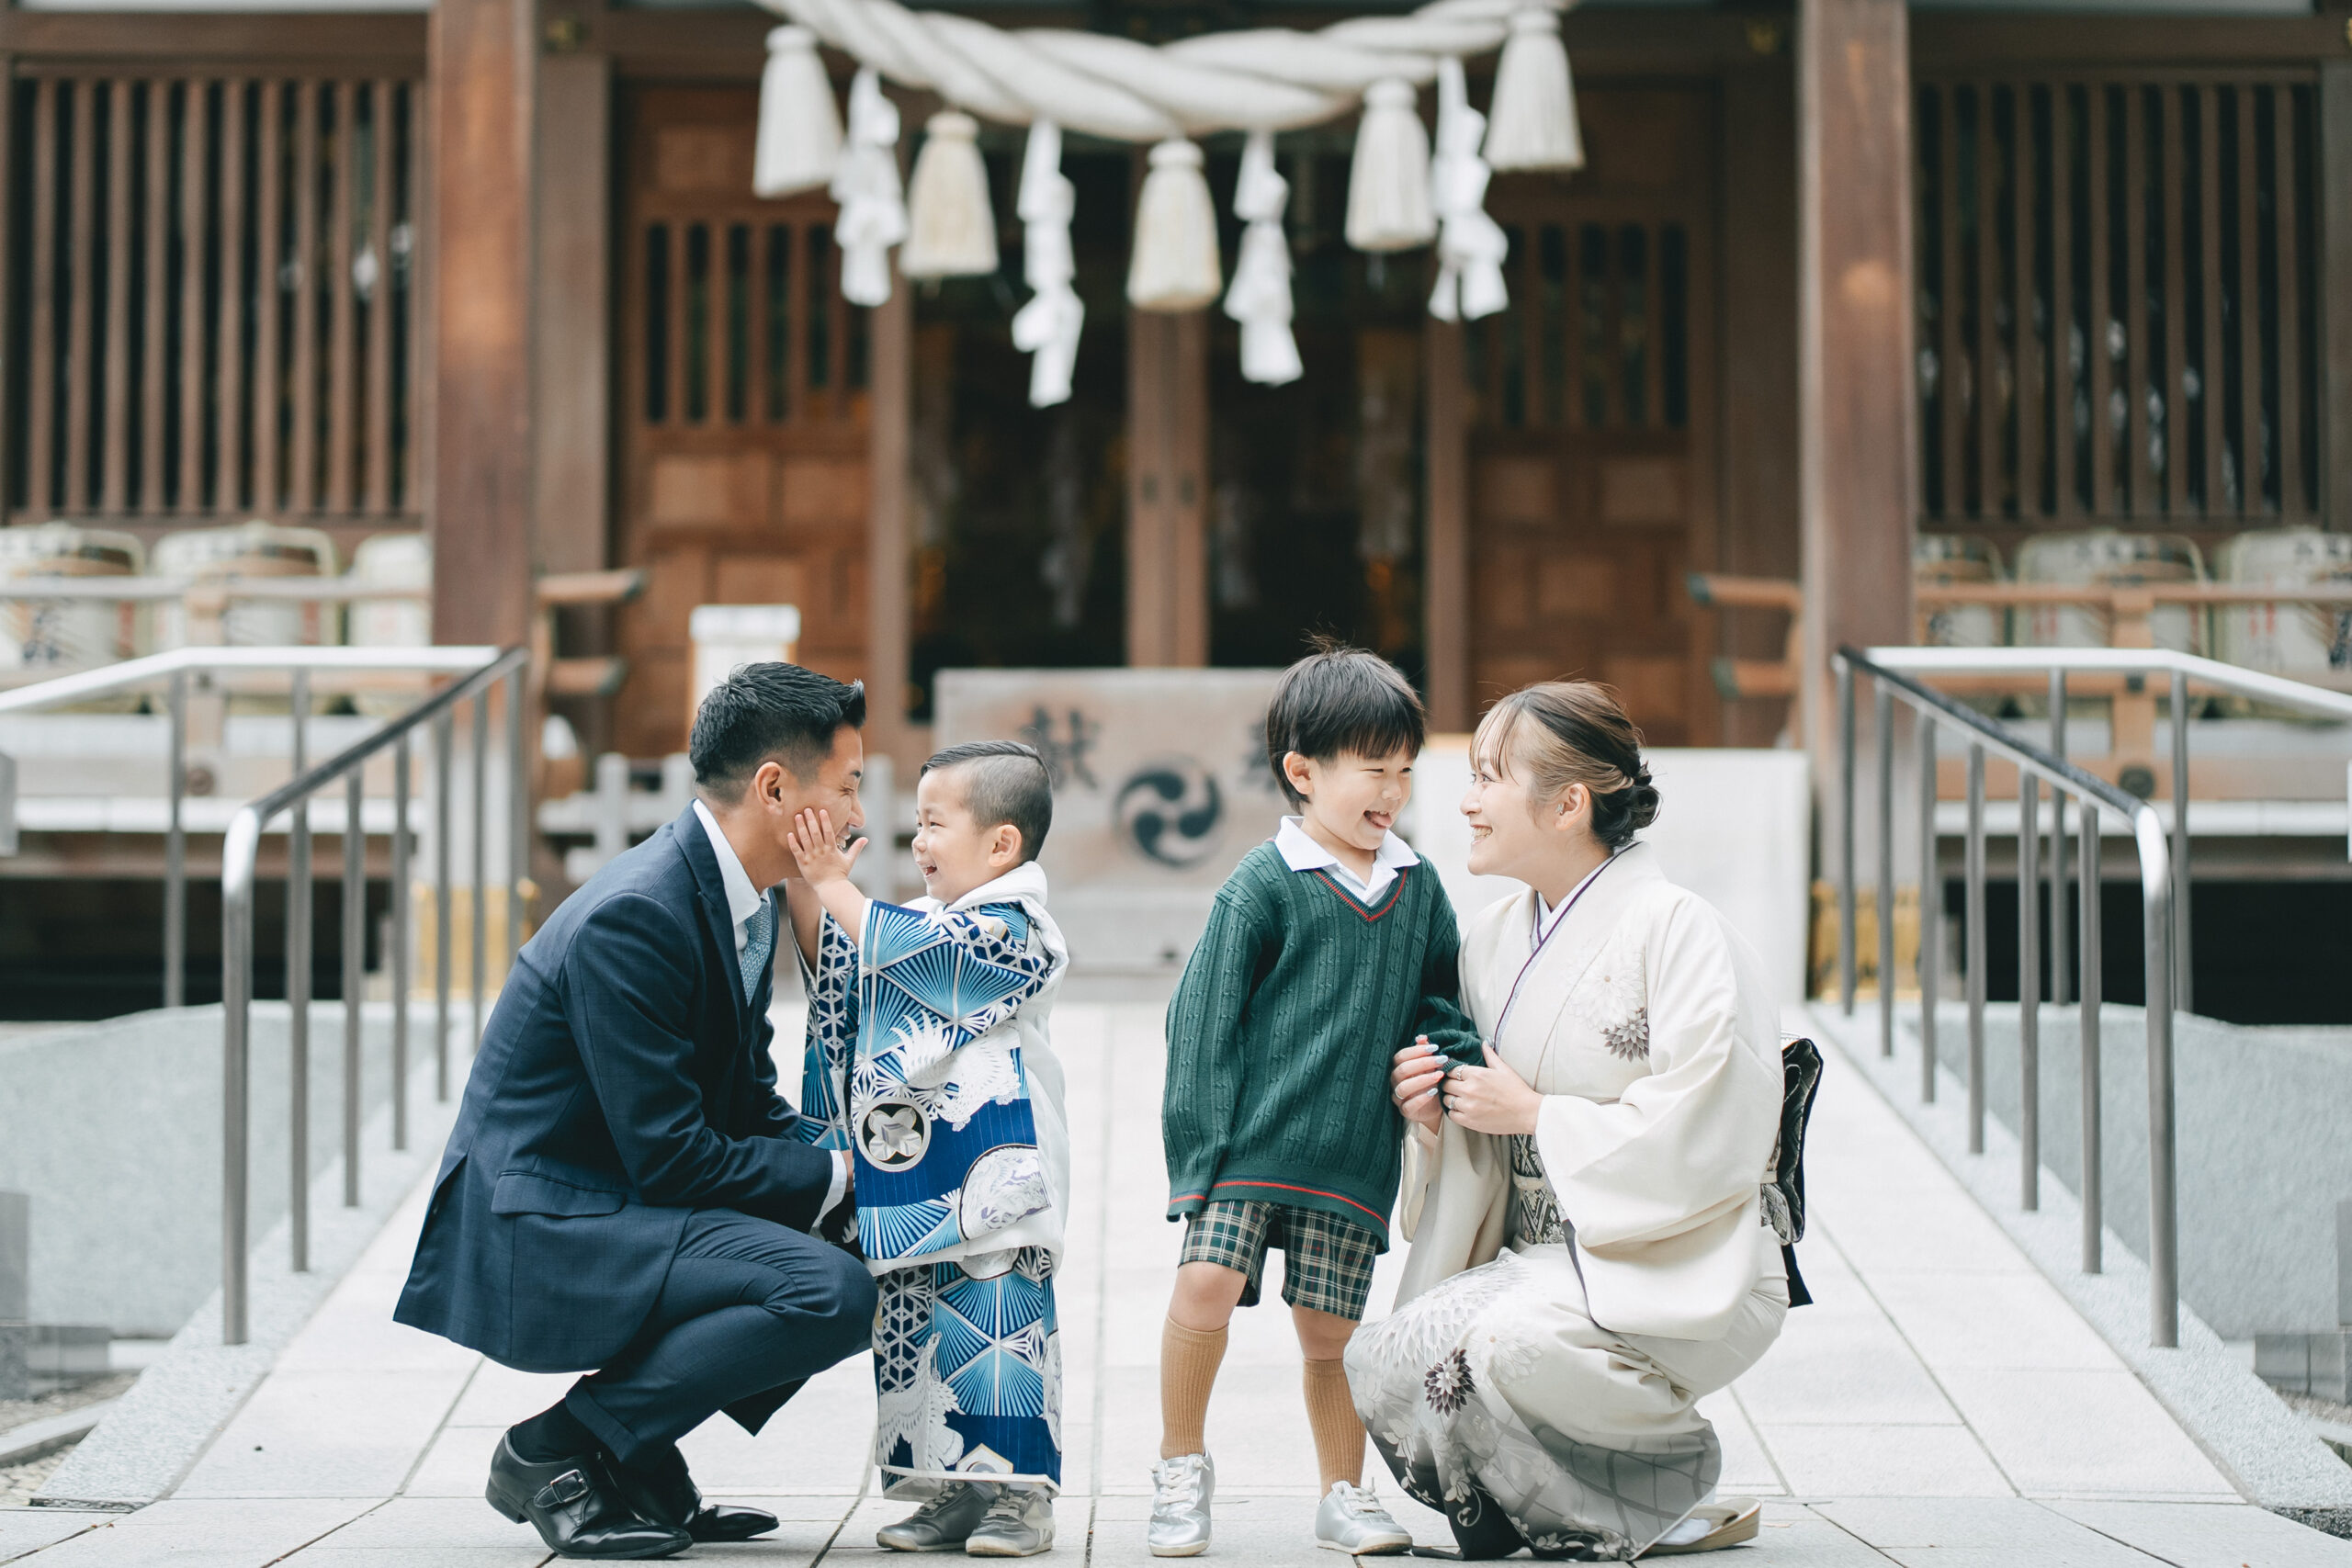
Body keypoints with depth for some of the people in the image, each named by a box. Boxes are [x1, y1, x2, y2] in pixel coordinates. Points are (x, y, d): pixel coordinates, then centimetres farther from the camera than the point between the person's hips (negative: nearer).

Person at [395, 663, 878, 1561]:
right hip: (540, 1237, -10)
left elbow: (749, 1103, 17)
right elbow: (668, 1154, -22)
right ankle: (555, 1453, -10)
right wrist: (836, 1176, -13)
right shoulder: (634, 916, -22)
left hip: (614, 1212, 10)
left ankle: (642, 1470, 9)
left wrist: (843, 1161, -1)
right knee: (832, 1294, -24)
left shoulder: (743, 898, 8)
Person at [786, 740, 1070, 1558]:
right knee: (912, 1328, 9)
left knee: (998, 1322, -8)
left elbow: (898, 953, -21)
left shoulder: (1012, 928, -11)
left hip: (987, 1179, -9)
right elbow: (835, 968, 21)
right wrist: (803, 889, 10)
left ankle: (1019, 1493, -2)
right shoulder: (931, 921, 17)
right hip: (912, 1183, 9)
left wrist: (832, 884, -16)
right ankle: (957, 1490, 15)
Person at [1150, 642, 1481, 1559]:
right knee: (1207, 1282, -16)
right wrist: (1201, 1147, -10)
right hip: (1252, 1139, -4)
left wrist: (1441, 1059, 1)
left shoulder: (1417, 887, 10)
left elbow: (1438, 998, 23)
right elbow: (1205, 1017, -5)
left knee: (1331, 1329, 6)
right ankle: (1182, 1466, 5)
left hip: (1354, 1152, 4)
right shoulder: (1263, 885, -5)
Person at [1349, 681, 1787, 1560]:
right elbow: (1483, 1163, 19)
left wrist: (1534, 1112, -13)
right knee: (1379, 1366, -17)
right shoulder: (1490, 940, 11)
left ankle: (1671, 1496, -5)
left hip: (1671, 1267, -7)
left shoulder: (1673, 929, -11)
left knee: (1514, 1341, -34)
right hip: (1537, 1258, 7)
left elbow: (1701, 1136, -19)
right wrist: (1439, 1120, -4)